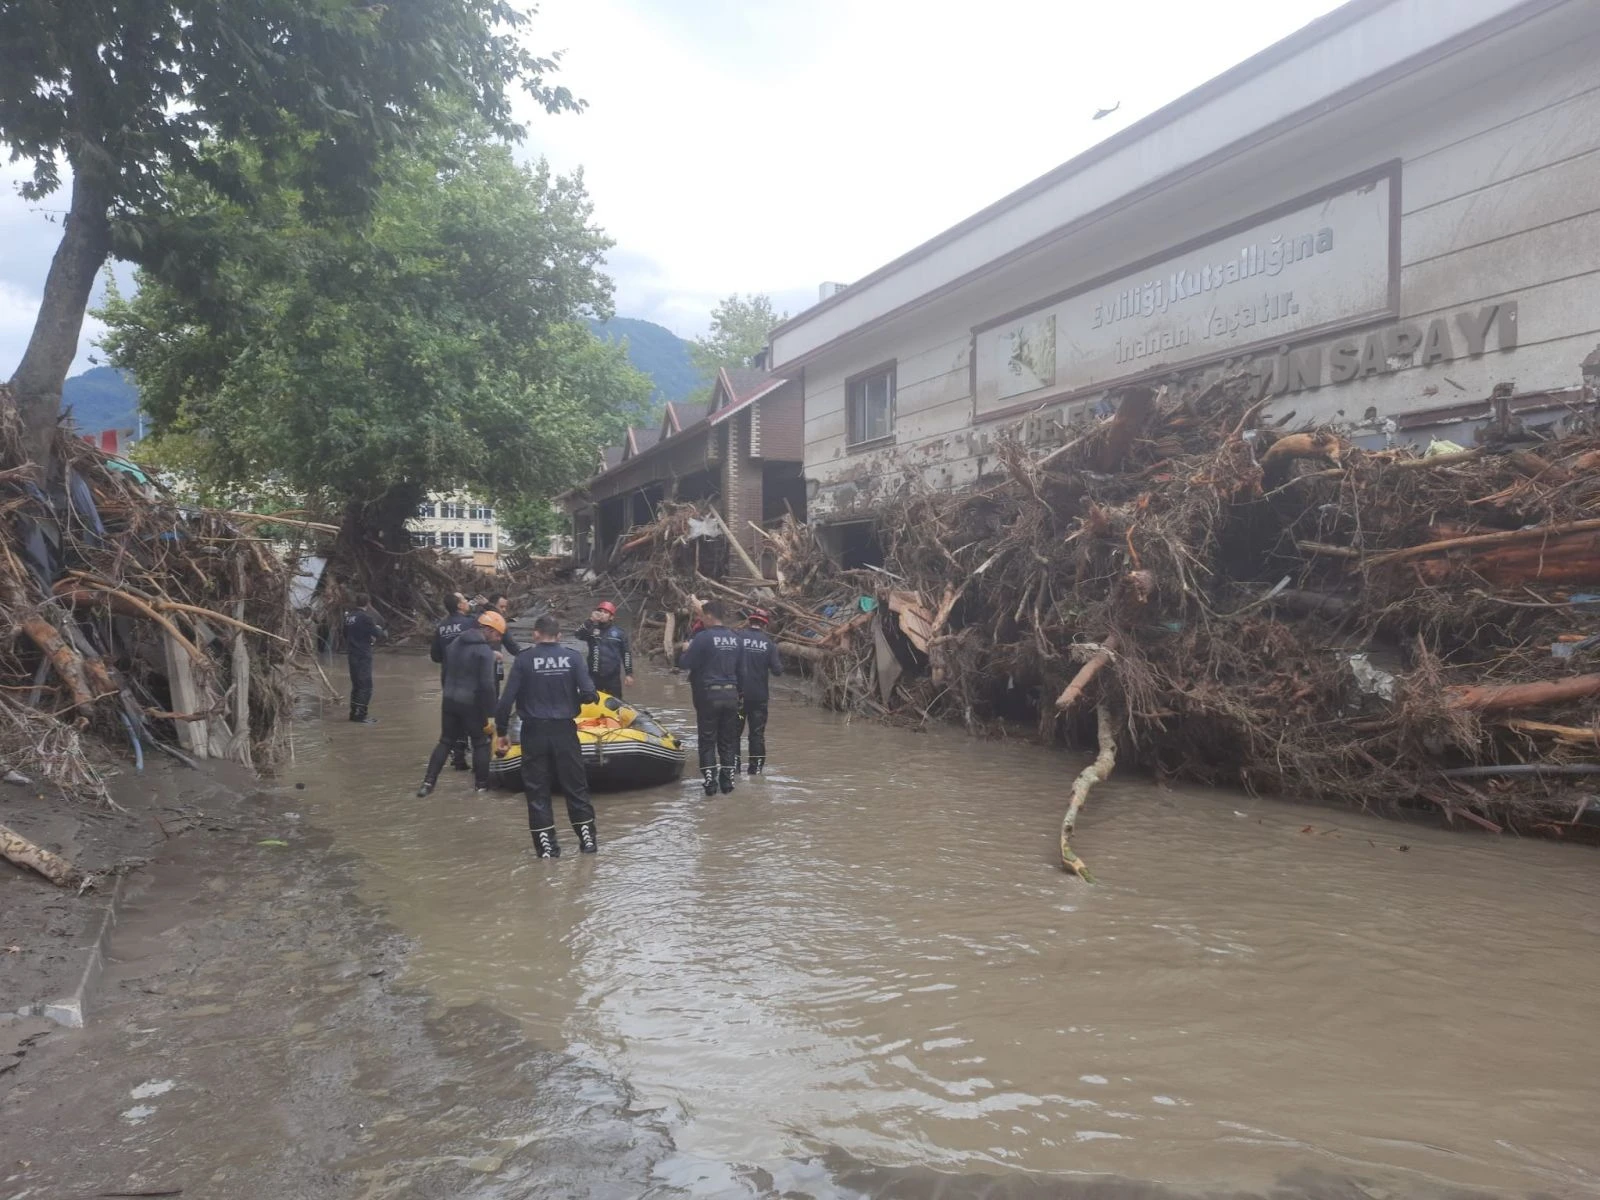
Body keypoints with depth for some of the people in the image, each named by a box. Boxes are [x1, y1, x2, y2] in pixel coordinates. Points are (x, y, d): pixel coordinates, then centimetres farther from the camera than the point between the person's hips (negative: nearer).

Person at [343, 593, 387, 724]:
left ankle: (354, 713, 24)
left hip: (352, 654, 8)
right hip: (363, 655, -8)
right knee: (366, 686, -4)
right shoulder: (365, 617, -17)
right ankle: (360, 716, -6)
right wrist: (384, 632, 13)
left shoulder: (349, 615, 7)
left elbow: (346, 633, 16)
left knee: (356, 684, 17)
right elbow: (376, 633, -10)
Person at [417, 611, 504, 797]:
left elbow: (446, 672, 17)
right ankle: (482, 785, 14)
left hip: (449, 700, 7)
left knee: (445, 741, 15)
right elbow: (487, 685, -20)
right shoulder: (484, 651, -16)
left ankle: (428, 782, 10)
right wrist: (489, 714, -16)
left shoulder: (455, 643, 10)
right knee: (481, 744, 8)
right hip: (471, 704, -7)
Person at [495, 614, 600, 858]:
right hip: (564, 730, 1)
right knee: (575, 785, 13)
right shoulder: (572, 656, -4)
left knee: (537, 788, 9)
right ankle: (587, 837, 17)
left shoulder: (524, 659, -6)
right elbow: (589, 694, -10)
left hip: (534, 731, -1)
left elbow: (507, 699, -9)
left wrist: (500, 732, 1)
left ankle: (545, 844, 10)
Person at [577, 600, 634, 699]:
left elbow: (626, 653, 5)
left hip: (613, 676, -1)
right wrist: (591, 620, -24)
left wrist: (629, 673, 1)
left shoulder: (619, 632, 3)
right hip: (594, 675, 1)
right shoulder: (591, 629, 3)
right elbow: (579, 635, -17)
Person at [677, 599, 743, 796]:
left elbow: (684, 663, -11)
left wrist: (686, 650, 6)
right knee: (728, 740, 12)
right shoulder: (734, 638, 6)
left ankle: (710, 781, 2)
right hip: (731, 694, 5)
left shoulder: (703, 637, -14)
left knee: (707, 740, 4)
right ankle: (727, 780, 15)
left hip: (709, 694, -5)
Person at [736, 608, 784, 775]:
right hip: (759, 695, 1)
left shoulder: (737, 637, -8)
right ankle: (756, 768, 14)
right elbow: (777, 670, -5)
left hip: (738, 693, -1)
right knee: (757, 733, 11)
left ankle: (733, 766, 6)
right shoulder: (769, 643, -3)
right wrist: (780, 659, 13)